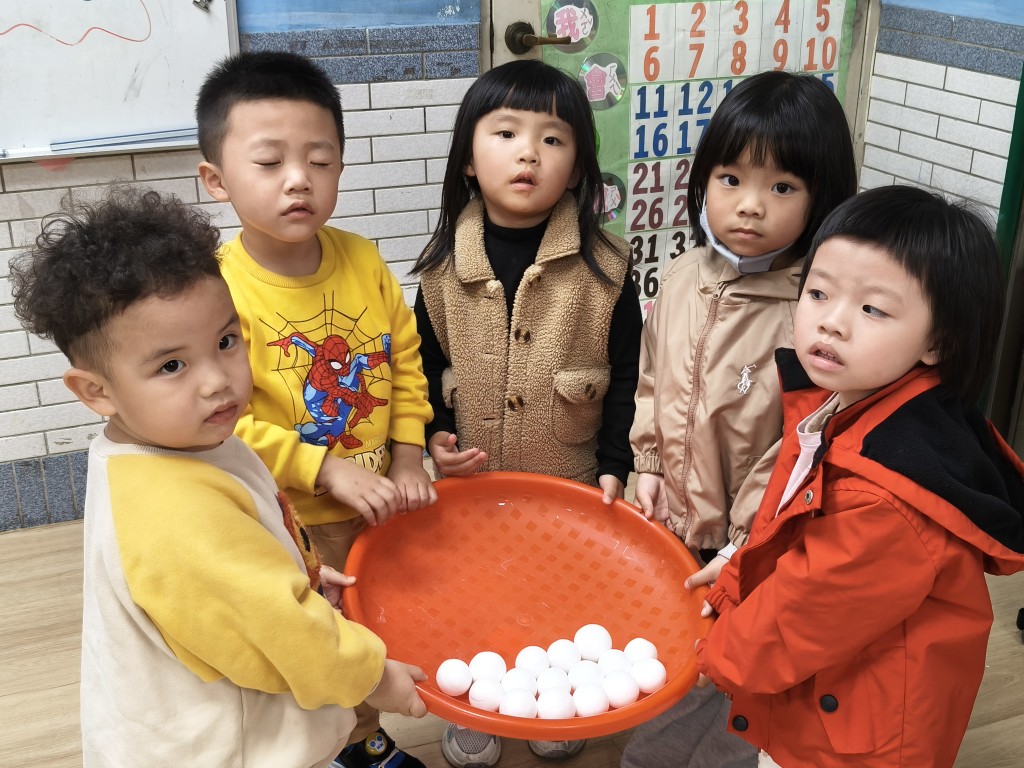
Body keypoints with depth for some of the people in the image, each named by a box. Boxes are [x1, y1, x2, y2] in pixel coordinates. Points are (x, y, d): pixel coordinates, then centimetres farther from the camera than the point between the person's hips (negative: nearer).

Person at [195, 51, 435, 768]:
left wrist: (407, 455, -5)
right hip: (284, 521, -5)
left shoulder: (363, 260, -7)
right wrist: (327, 470, -26)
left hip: (377, 505, 5)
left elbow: (405, 360, 3)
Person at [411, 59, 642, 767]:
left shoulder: (605, 266, -11)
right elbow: (424, 362, 4)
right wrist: (433, 433, -10)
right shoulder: (445, 265, -7)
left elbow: (625, 375, -6)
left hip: (571, 481, -1)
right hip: (469, 479, 1)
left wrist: (617, 463, -10)